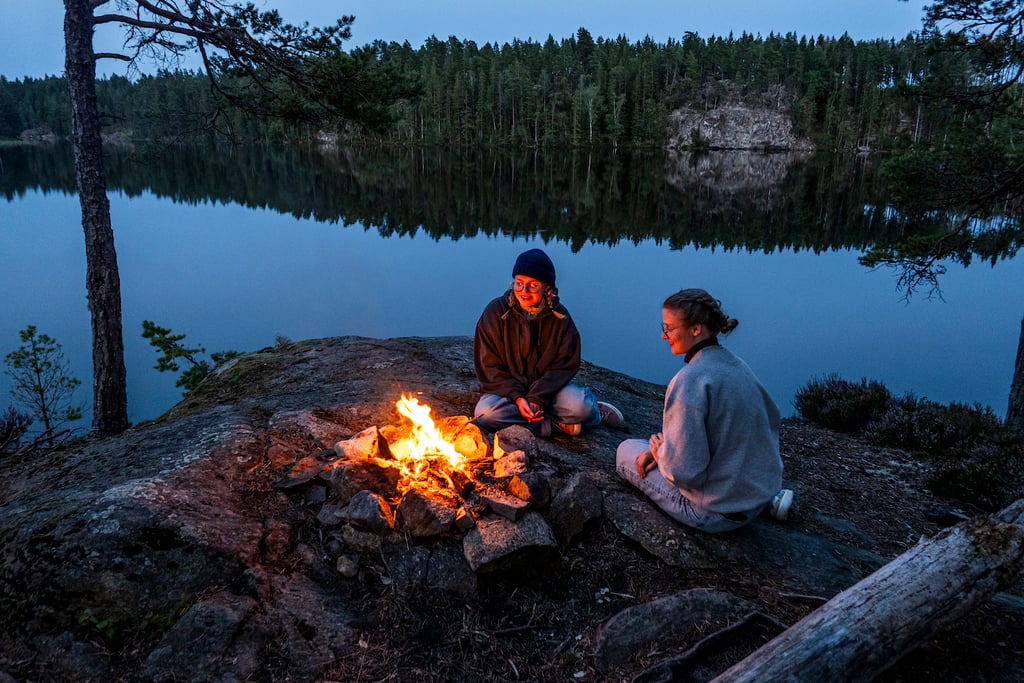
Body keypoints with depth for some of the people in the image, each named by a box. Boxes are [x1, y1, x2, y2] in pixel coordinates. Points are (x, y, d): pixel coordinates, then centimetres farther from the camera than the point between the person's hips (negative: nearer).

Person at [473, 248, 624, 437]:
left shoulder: (560, 317, -5)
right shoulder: (496, 312, -9)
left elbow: (564, 365, -6)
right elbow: (490, 366, -8)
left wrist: (537, 398, -20)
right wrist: (517, 398, -21)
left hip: (546, 388, 0)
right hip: (507, 389, 0)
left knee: (579, 406, -30)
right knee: (485, 413, -32)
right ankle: (557, 421, -19)